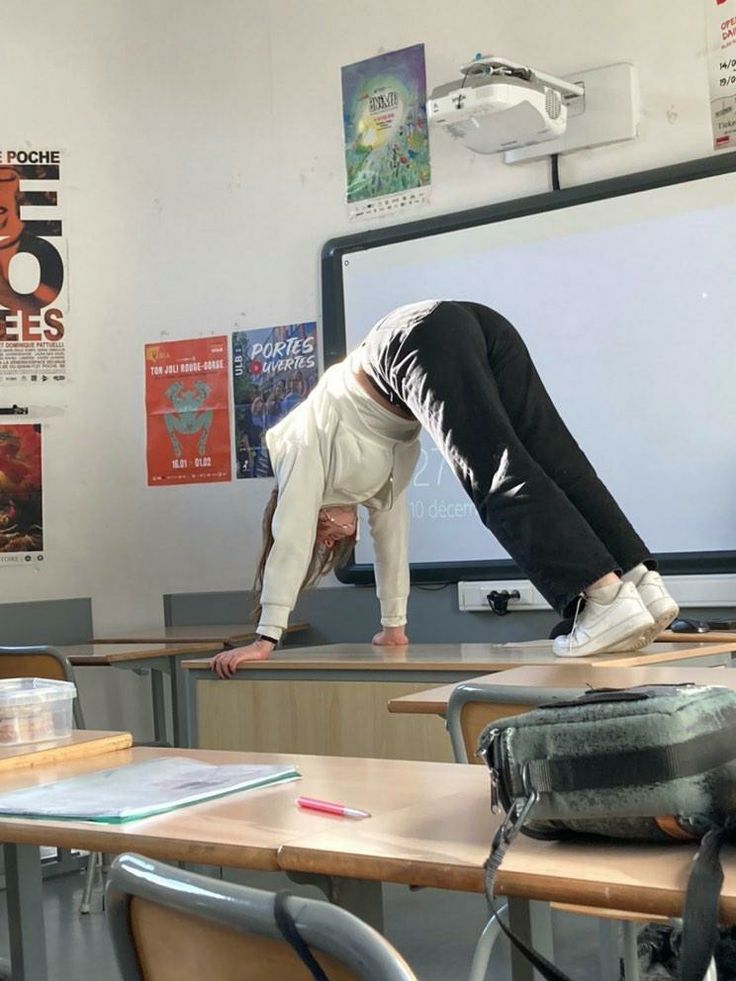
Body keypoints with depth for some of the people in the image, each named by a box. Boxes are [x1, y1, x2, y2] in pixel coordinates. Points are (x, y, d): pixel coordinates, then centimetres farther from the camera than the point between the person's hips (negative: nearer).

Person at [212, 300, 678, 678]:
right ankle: (644, 582, -17)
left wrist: (267, 639, 14)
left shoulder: (305, 445, 22)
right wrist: (393, 626, 45)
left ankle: (608, 599, -31)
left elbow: (291, 538, 15)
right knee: (556, 463, -5)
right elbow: (391, 529, 40)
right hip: (477, 327, 7)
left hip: (424, 339, -6)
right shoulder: (371, 469, 37)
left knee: (504, 479, -17)